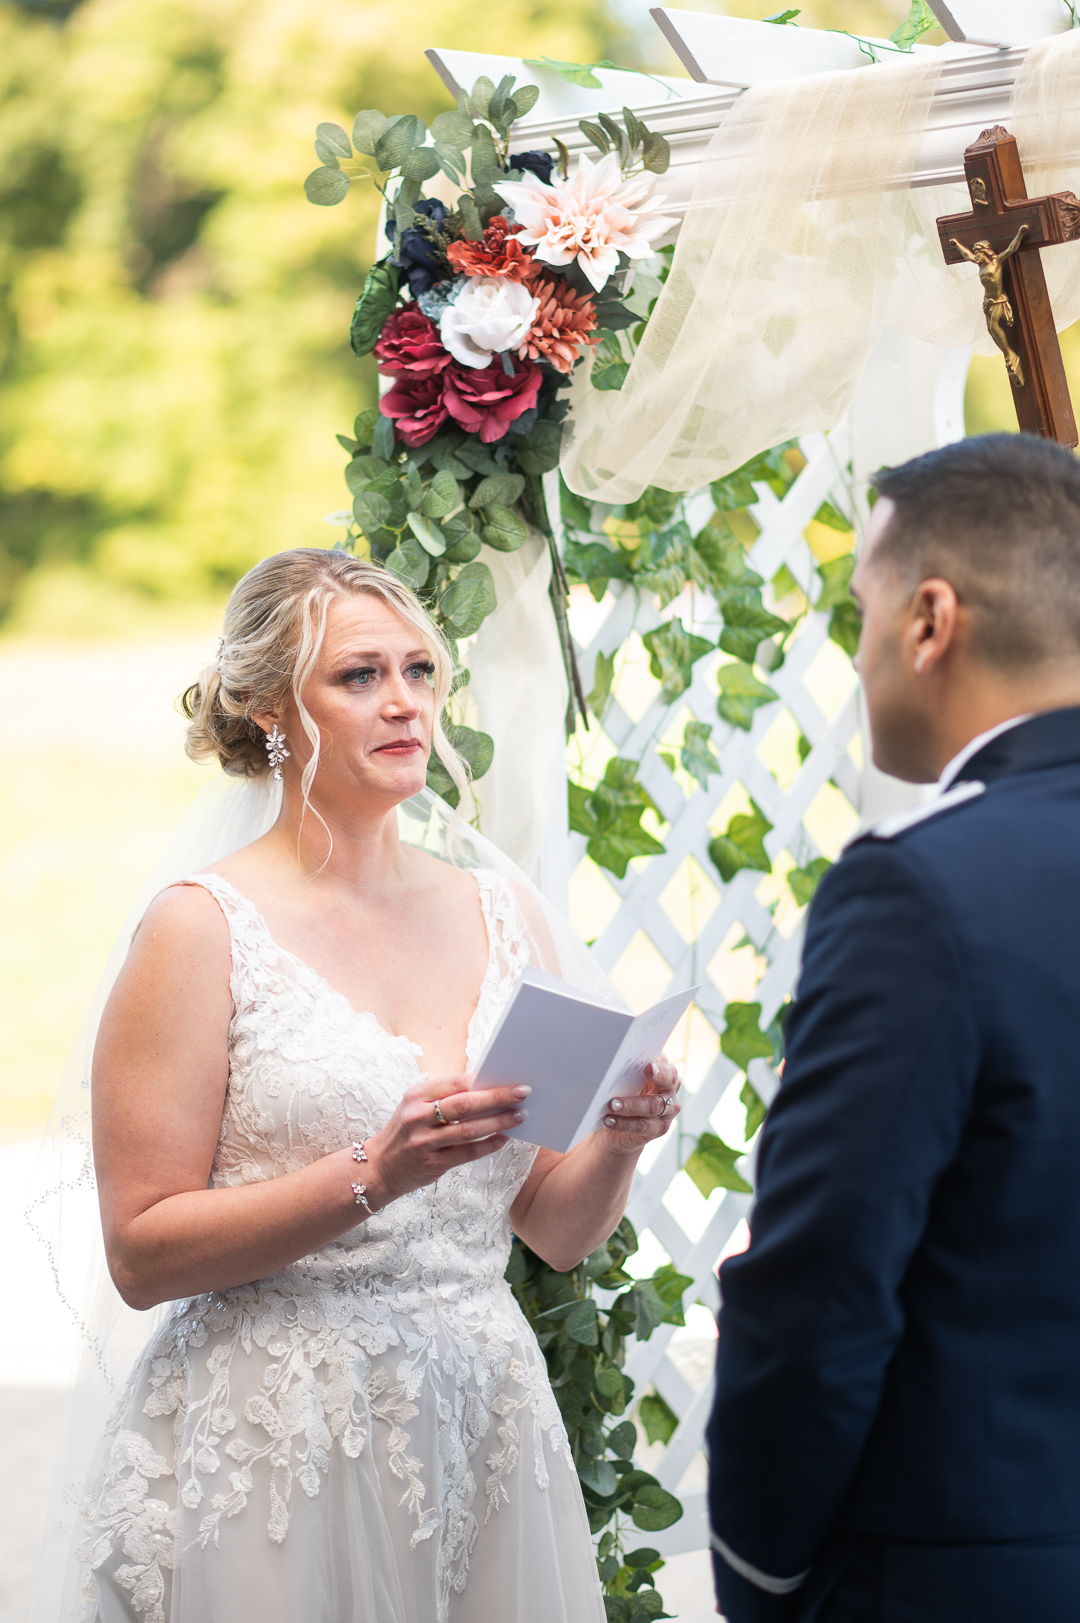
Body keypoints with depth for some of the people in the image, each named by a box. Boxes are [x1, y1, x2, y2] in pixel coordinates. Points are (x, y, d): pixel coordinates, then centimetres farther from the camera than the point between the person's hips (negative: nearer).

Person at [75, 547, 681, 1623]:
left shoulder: (503, 916, 9)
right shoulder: (204, 929, -7)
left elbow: (559, 1232, 12)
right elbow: (141, 1251, -11)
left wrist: (620, 1138, -9)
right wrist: (374, 1177, -21)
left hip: (483, 1430, 5)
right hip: (276, 1448, -5)